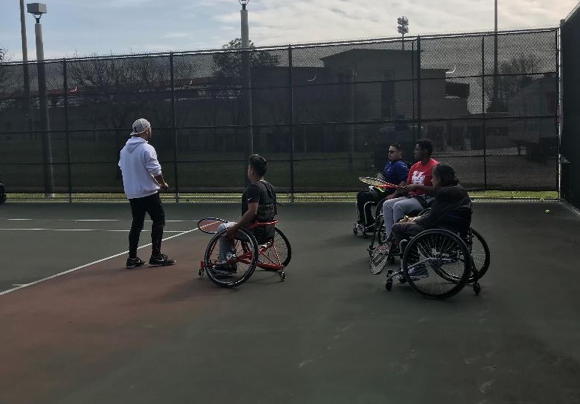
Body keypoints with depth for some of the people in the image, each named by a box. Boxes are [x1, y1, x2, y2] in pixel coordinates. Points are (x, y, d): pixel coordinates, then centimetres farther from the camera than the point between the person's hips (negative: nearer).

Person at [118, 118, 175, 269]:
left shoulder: (125, 149, 7)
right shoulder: (147, 149, -15)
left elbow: (122, 167, 15)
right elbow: (156, 171, -17)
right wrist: (163, 184, 1)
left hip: (132, 193, 7)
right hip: (148, 193, -7)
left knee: (136, 224, 13)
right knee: (159, 220, 4)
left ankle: (132, 258, 13)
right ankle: (156, 256, 3)